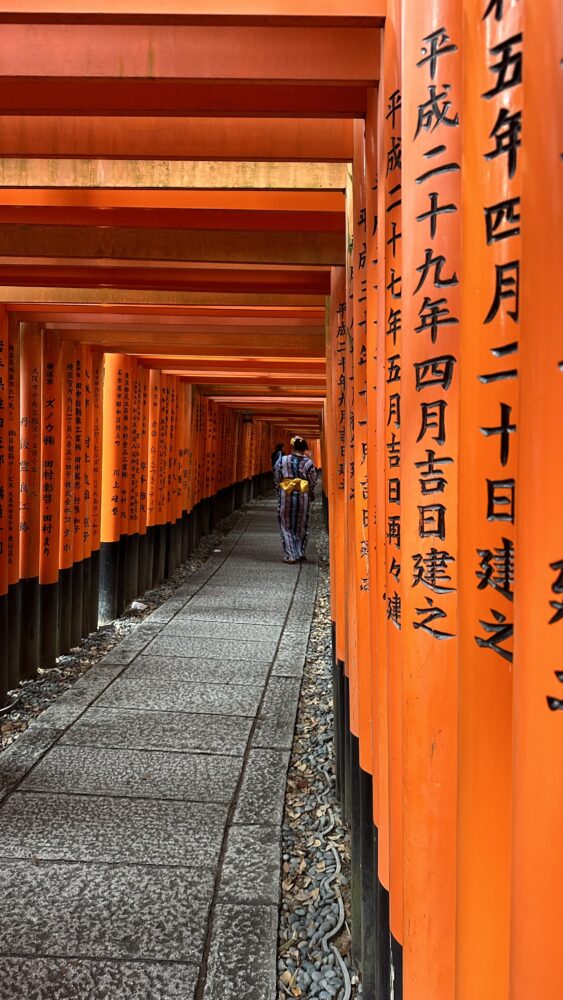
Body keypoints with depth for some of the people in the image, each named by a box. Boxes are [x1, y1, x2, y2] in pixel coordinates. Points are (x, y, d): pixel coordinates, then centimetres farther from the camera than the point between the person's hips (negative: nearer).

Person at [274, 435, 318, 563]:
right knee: (301, 526, 15)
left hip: (286, 495, -1)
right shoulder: (308, 463, -5)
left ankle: (290, 555, 4)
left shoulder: (282, 460, -4)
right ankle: (300, 553, 21)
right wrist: (311, 495, 15)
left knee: (287, 526, 7)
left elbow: (277, 478, 0)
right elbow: (313, 482, -1)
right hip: (303, 496, 1)